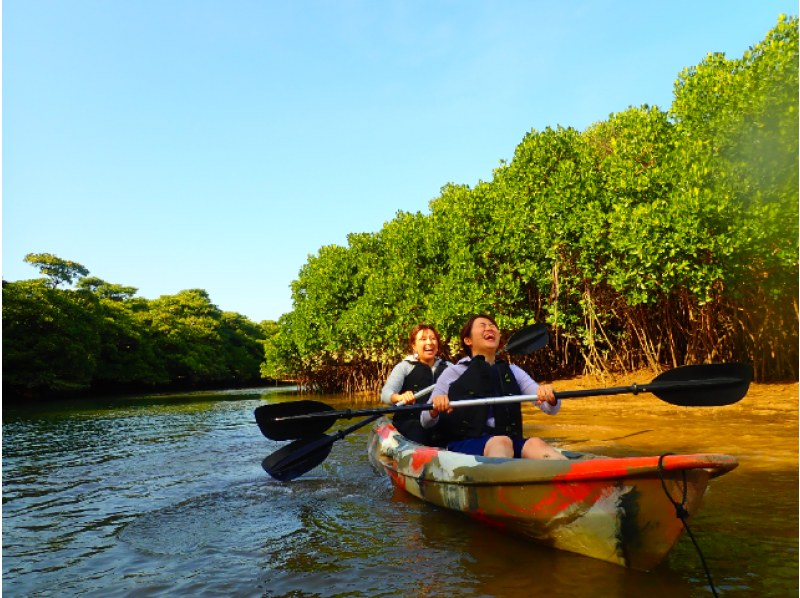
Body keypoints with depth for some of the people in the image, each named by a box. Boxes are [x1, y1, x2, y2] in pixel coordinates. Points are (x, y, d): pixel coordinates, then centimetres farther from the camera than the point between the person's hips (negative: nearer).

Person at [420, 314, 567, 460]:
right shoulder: (453, 373, 9)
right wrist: (435, 409, -18)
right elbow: (426, 423, 7)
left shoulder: (512, 372, 19)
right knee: (501, 442, -36)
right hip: (464, 444, -3)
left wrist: (550, 398, -14)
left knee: (535, 444, -31)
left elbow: (551, 409, 11)